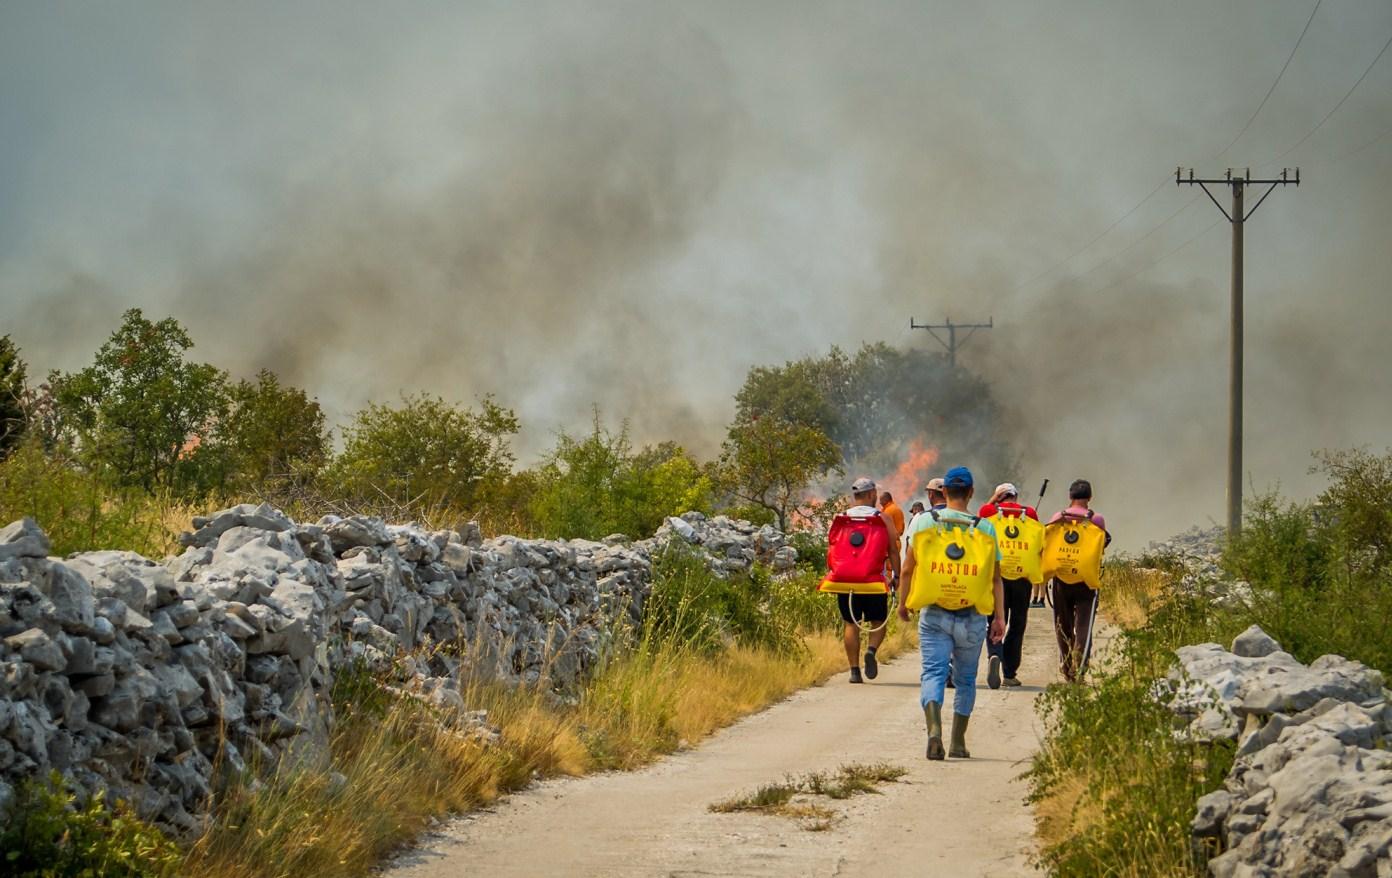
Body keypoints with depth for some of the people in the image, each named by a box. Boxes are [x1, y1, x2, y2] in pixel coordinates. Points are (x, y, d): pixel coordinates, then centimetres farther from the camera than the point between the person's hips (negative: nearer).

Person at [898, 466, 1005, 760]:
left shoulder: (924, 522, 0)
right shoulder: (985, 528, 1)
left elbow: (907, 569, 2)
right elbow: (995, 577, 0)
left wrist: (903, 603, 16)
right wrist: (999, 617, 4)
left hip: (934, 614, -1)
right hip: (973, 617, 1)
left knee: (933, 673, -4)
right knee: (966, 679, 15)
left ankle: (934, 727, -29)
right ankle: (958, 742, 18)